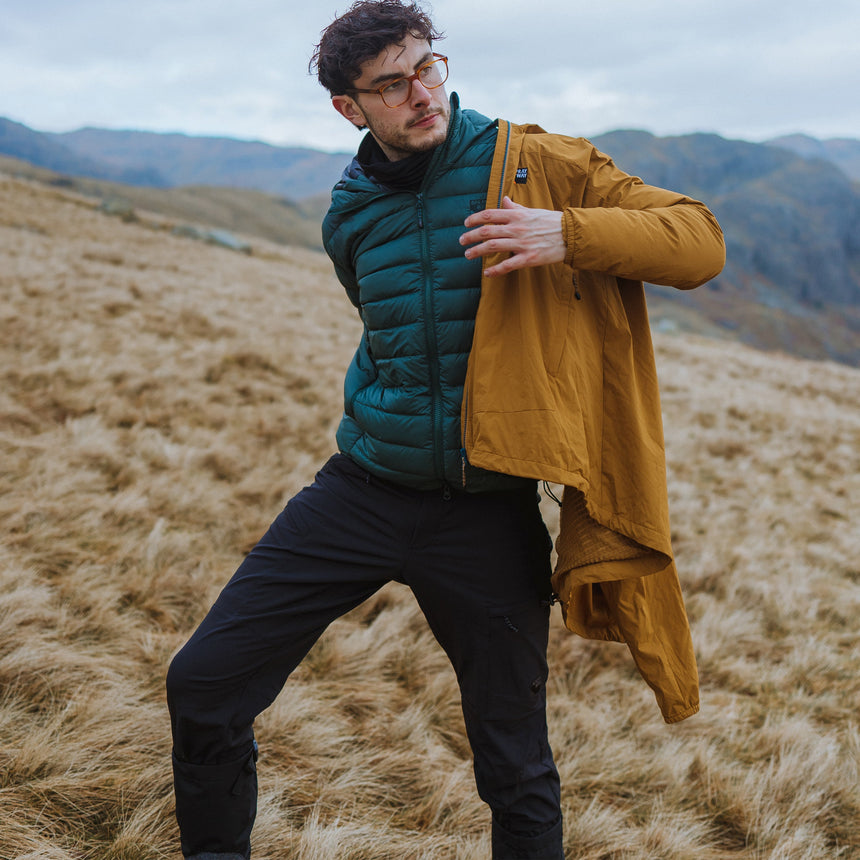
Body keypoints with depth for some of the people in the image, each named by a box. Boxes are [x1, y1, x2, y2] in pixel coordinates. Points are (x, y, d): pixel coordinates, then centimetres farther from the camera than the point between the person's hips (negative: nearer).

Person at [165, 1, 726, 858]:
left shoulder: (536, 166, -5)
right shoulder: (349, 213, 8)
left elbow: (700, 240, -9)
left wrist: (569, 234, -23)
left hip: (486, 519, -3)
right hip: (361, 493, 3)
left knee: (516, 771, 7)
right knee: (202, 684, 0)